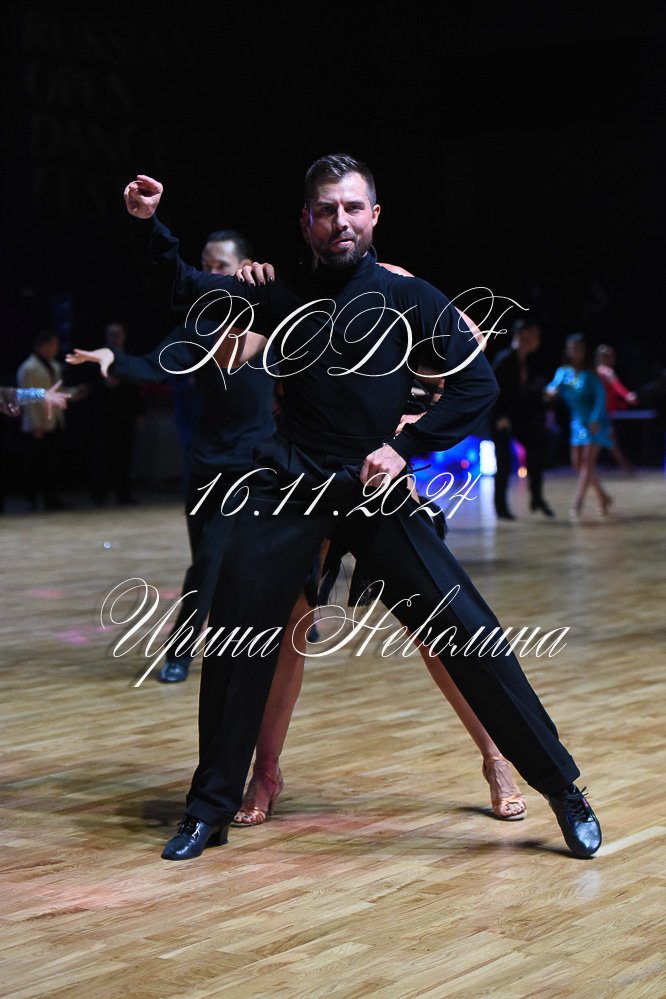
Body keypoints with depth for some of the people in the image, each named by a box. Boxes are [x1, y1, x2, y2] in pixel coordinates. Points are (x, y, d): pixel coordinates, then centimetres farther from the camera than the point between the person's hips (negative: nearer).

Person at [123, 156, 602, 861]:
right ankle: (210, 810, 10)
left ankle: (562, 789, -1)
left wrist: (405, 449, -11)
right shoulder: (283, 299, 10)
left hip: (374, 488, -2)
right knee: (235, 636, -5)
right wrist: (147, 225, 5)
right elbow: (185, 287, 21)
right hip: (291, 485, 3)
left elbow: (477, 383, -3)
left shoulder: (408, 299, 2)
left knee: (464, 629, -10)